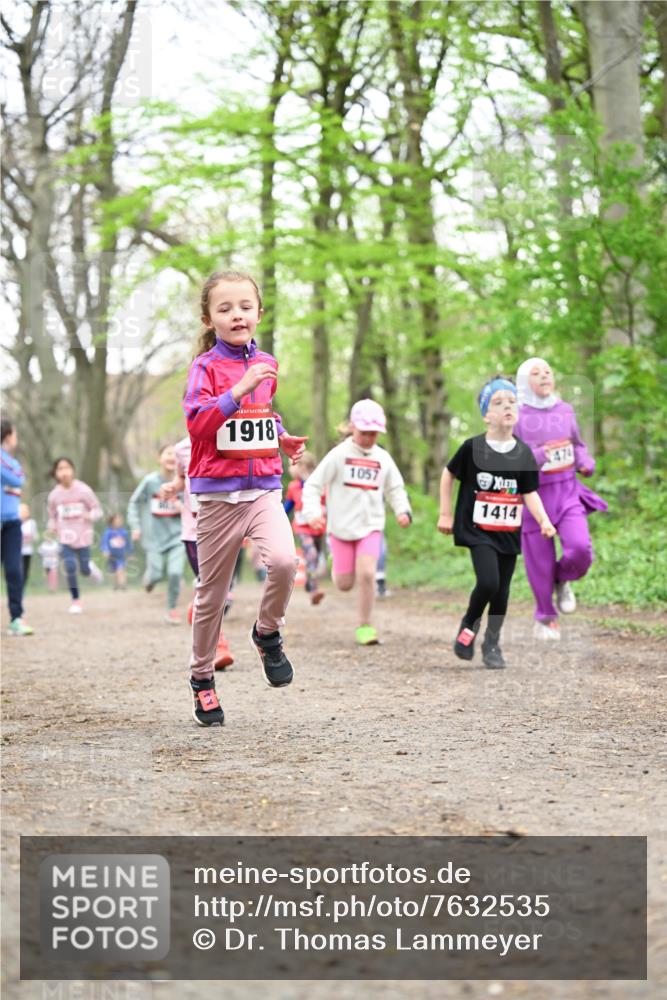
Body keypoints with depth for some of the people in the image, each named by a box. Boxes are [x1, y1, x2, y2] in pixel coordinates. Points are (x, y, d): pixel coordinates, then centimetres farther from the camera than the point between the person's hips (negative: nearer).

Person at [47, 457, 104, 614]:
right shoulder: (54, 495, -3)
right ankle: (76, 601, 5)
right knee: (70, 568, -11)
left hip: (83, 537, -1)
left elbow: (97, 510, -4)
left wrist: (90, 515, -26)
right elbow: (52, 516, 12)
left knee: (85, 571, 4)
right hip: (65, 538, 1)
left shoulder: (83, 490, -11)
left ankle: (90, 567, 43)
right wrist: (52, 527, -8)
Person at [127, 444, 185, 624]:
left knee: (175, 573, -12)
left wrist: (185, 508, -13)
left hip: (177, 536, 1)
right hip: (155, 536, -1)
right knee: (156, 575, -5)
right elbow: (134, 503, 5)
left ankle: (172, 609, 8)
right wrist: (135, 526, -4)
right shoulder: (150, 481, -5)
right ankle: (149, 578, 34)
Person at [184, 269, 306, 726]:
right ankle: (202, 678, 24)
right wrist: (240, 388, -26)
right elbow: (197, 422, -19)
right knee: (212, 592, 6)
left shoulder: (266, 364, 10)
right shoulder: (206, 367, -5)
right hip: (218, 494, -3)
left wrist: (283, 439, 11)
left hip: (264, 488, 3)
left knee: (284, 560, -25)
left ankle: (268, 634, 3)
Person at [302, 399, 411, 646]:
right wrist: (313, 512, -24)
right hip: (341, 527, -1)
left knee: (366, 573, -18)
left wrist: (403, 511, -6)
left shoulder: (383, 459, 3)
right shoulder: (339, 455, -7)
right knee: (344, 584, 4)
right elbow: (313, 485, -8)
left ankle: (365, 626, -4)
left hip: (371, 526, 1)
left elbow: (396, 490, 14)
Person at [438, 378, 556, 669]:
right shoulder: (473, 447, -8)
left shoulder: (524, 453, 1)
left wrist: (543, 521, -11)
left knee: (502, 591, 8)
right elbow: (448, 474, 6)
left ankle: (492, 644, 26)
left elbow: (530, 492, 5)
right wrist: (445, 514, 7)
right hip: (477, 530, -4)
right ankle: (469, 624, 9)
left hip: (509, 532, 4)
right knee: (488, 582, -20)